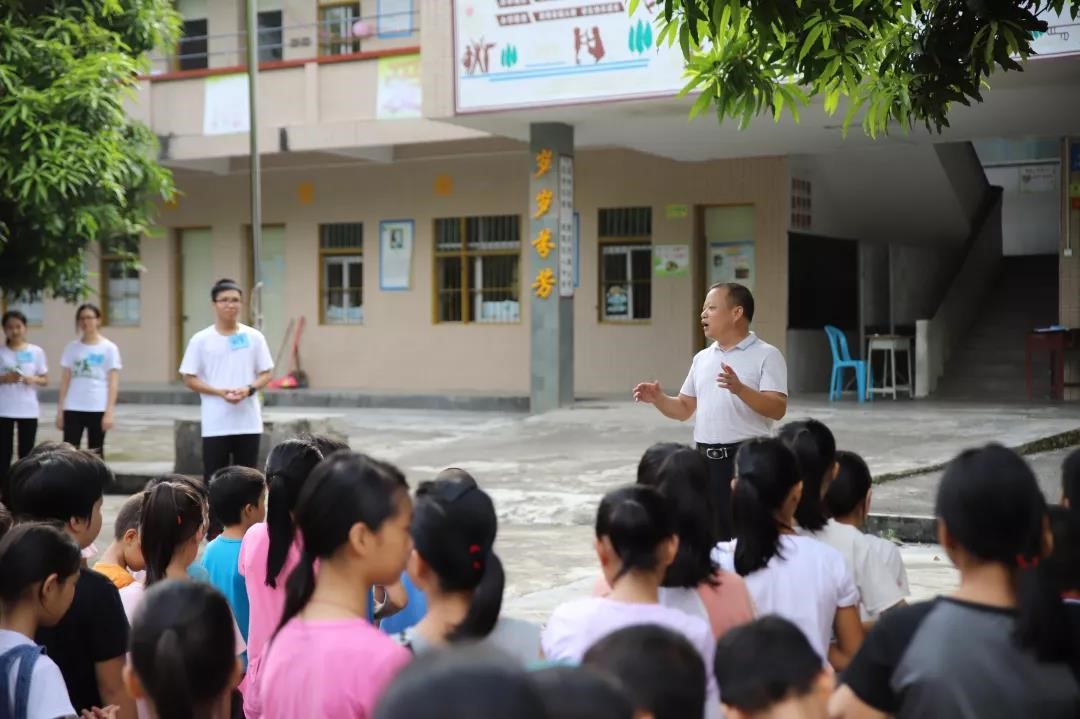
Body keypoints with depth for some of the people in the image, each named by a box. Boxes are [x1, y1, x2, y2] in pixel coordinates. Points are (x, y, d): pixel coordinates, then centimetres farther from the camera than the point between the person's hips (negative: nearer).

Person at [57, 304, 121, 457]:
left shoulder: (109, 348, 0)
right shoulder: (72, 347, 8)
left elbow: (113, 383, -3)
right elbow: (65, 380, 10)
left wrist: (110, 411, -10)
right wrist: (60, 409, 5)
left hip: (98, 409, -2)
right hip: (73, 408, 2)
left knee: (95, 454, 6)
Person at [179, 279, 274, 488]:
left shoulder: (254, 337, 4)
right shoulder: (201, 339, -1)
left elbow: (265, 374, 8)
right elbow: (189, 380, 0)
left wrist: (248, 389, -13)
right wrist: (220, 392, -15)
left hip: (248, 422, 2)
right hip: (215, 425, -2)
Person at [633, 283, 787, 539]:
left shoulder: (766, 355, -4)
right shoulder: (702, 358, 16)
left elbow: (777, 409, -15)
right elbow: (684, 409, 20)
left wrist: (740, 389, -28)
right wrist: (657, 398, 1)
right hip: (706, 458, 6)